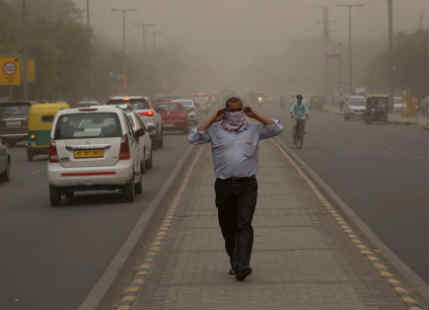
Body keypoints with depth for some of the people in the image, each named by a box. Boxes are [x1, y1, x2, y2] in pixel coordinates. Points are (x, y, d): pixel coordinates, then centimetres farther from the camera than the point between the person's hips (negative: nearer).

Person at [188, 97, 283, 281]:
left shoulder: (254, 129, 10)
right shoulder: (215, 130, 8)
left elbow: (278, 129, 7)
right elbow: (193, 139, 0)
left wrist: (256, 116, 2)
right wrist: (212, 120, -1)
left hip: (247, 185, -1)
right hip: (224, 185, 1)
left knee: (244, 225, -13)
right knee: (228, 228, 6)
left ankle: (242, 266, -22)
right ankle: (234, 263, 21)